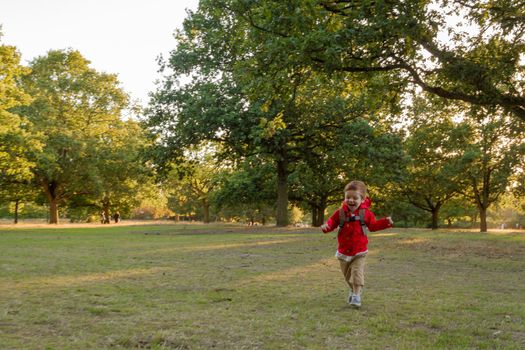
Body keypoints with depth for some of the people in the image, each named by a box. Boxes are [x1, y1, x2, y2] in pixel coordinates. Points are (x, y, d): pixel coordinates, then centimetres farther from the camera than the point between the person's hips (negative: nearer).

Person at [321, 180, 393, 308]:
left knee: (357, 272, -12)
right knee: (347, 274, 17)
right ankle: (353, 289, 41)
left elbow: (373, 225, 2)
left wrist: (385, 222, -11)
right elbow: (332, 222, -5)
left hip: (359, 251, -2)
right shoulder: (340, 213, -8)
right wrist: (326, 226, -28)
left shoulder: (366, 213, -7)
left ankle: (356, 295, -5)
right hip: (343, 251, 3)